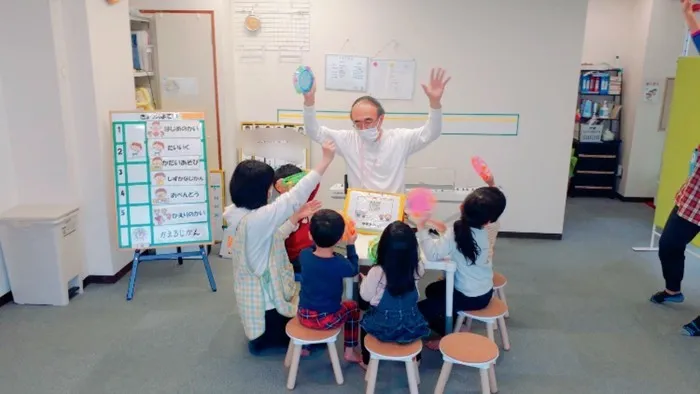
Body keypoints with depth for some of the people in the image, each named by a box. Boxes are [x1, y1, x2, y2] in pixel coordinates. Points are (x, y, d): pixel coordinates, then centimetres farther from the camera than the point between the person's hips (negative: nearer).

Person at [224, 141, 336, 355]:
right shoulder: (257, 219, -32)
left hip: (256, 294, 10)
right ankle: (262, 340, 15)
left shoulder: (240, 214, -2)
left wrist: (297, 217, 2)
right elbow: (295, 196, -32)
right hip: (266, 299, -10)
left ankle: (261, 336, 26)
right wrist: (325, 160, -28)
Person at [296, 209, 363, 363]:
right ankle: (350, 351, 28)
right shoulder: (339, 263, -22)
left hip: (304, 316, 3)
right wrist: (351, 245, 7)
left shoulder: (304, 255, -13)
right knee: (353, 307, 25)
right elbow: (354, 270, 1)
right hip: (328, 319, -3)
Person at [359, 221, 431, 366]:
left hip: (383, 327, -2)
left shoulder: (377, 272, -28)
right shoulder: (417, 268, -19)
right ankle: (415, 358, 49)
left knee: (366, 318, 31)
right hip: (411, 325, 2)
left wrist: (364, 280, 7)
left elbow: (365, 296, -13)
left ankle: (367, 360, 41)